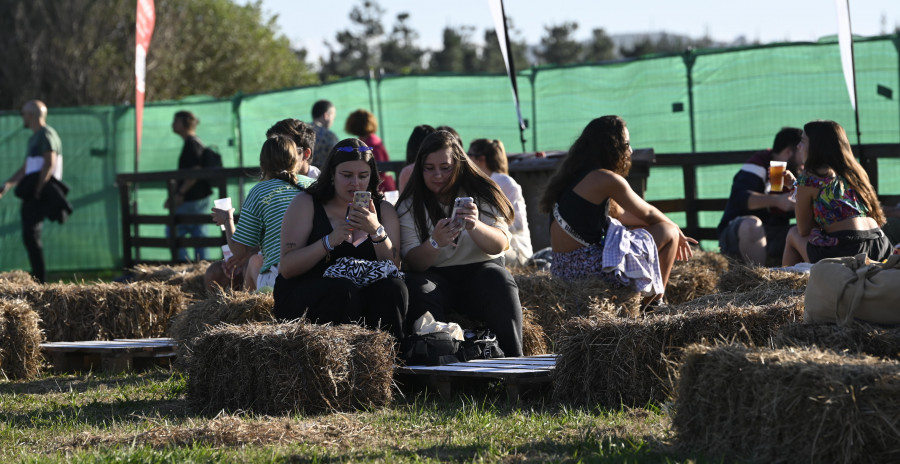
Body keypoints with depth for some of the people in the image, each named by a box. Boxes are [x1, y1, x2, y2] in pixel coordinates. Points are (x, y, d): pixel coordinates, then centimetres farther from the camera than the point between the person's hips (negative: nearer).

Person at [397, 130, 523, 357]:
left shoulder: (482, 195, 3)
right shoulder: (409, 207, 2)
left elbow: (499, 246, -9)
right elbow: (412, 263, -8)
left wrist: (475, 227, -32)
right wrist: (435, 243, -30)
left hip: (479, 268, 0)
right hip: (435, 276, 0)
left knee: (498, 279, -33)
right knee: (418, 289, -33)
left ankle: (511, 361, -34)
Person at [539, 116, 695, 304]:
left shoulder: (575, 177, 14)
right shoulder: (606, 180, -13)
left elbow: (618, 213, 22)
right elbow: (647, 213, 0)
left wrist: (670, 225, 22)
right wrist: (676, 230, 20)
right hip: (590, 266, -10)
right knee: (669, 232, 5)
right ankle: (654, 303, 13)